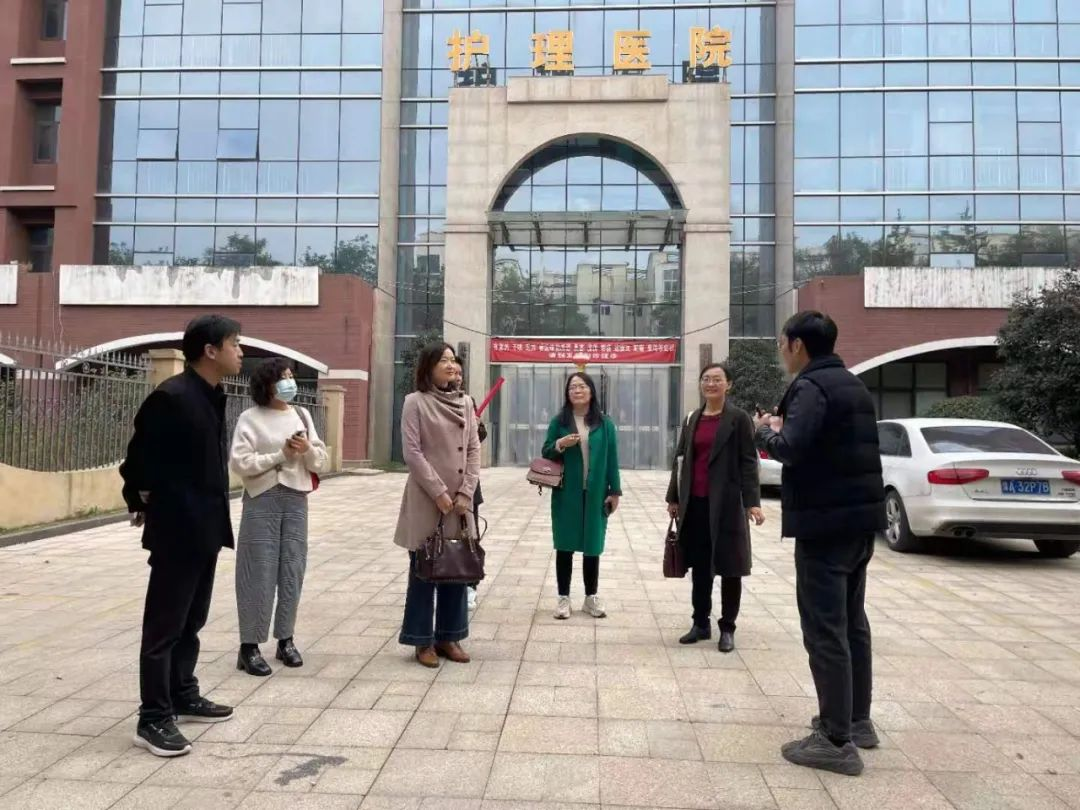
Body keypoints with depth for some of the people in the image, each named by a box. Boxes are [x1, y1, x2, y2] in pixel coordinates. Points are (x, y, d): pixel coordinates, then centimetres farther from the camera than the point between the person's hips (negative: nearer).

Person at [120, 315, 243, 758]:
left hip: (205, 527, 9)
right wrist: (141, 501, 0)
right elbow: (140, 456, -12)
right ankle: (153, 719, 11)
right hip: (177, 528, -9)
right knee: (164, 625, 1)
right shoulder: (172, 396, -18)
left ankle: (184, 696, 32)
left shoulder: (212, 396, 9)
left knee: (191, 621, 19)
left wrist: (213, 513, 12)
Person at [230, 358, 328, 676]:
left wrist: (308, 450, -11)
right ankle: (250, 646, 9)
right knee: (259, 573, -1)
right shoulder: (250, 418, -3)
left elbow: (320, 462, 9)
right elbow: (239, 463, -12)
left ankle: (285, 640, 20)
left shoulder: (302, 415, 10)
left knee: (292, 572, 8)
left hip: (295, 499, 4)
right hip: (262, 500, -4)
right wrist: (281, 455, -16)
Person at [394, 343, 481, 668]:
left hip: (460, 500, 5)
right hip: (426, 500, -5)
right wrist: (439, 493, -14)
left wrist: (466, 492, -4)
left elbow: (474, 449, 7)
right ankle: (423, 641, 15)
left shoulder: (464, 402, 10)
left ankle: (449, 637, 21)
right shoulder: (415, 402, -5)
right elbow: (412, 452, -10)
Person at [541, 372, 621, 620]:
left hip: (595, 494, 1)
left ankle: (591, 597, 22)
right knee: (565, 545, 6)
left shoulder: (605, 424, 3)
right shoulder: (559, 422, 1)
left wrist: (614, 491, 1)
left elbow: (612, 459, 4)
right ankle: (563, 598, 16)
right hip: (566, 494, 0)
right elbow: (545, 454, 4)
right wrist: (560, 445, -17)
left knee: (592, 546, 9)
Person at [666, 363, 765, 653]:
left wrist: (752, 502, -15)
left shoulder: (738, 418, -4)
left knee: (729, 567, 4)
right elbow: (681, 459, 14)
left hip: (725, 503, -5)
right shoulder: (693, 418, 12)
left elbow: (748, 462, -7)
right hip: (695, 503, 5)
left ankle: (727, 628, 16)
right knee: (700, 566, 11)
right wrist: (674, 497, 13)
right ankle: (701, 624, 23)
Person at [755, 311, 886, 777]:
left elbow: (791, 449, -26)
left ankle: (837, 742, 2)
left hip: (826, 521, -10)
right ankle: (857, 720, 30)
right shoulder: (852, 386, 16)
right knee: (851, 621, 18)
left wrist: (766, 430, -6)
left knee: (824, 629, -4)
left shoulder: (811, 386, -15)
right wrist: (785, 429, 14)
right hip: (859, 517, 10)